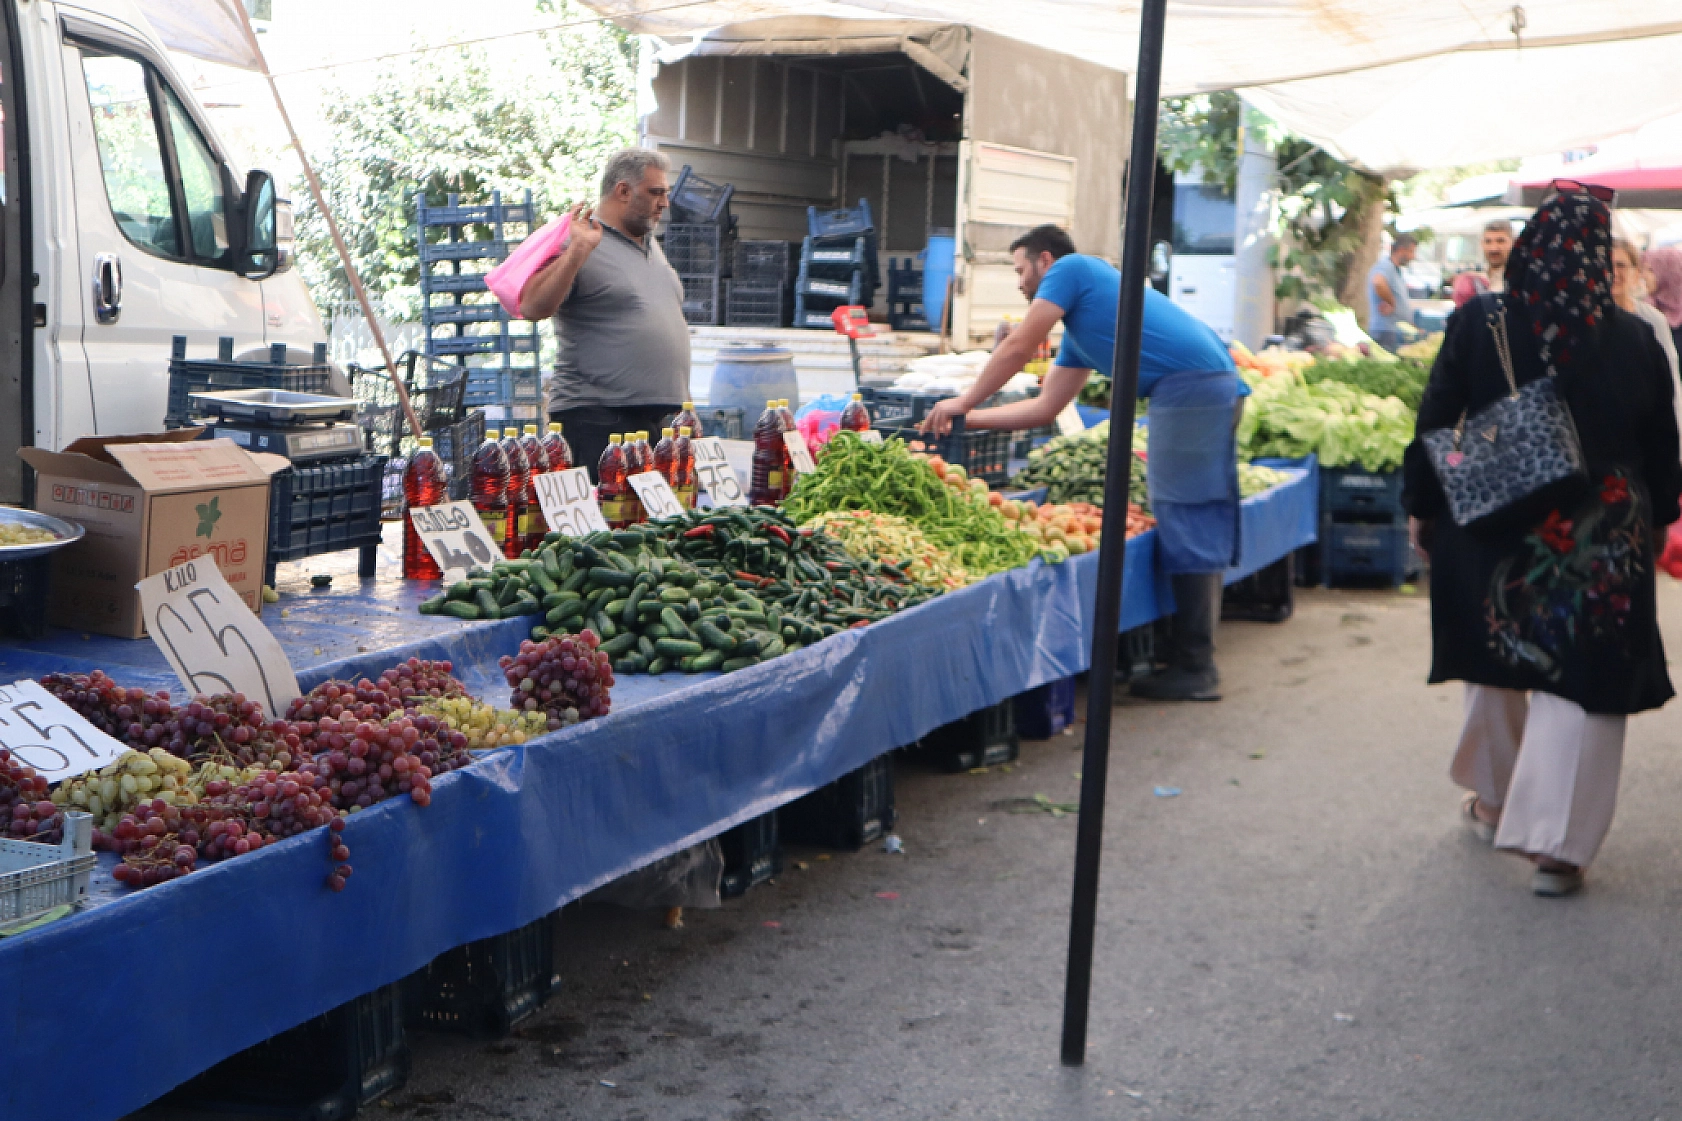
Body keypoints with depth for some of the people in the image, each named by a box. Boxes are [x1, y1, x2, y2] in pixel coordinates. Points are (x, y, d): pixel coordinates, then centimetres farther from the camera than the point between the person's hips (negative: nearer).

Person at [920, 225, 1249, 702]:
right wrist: (969, 420, 27)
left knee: (1184, 523, -8)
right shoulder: (1079, 329, 29)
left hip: (1189, 385, -10)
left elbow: (1018, 348, 1)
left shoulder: (1070, 268, 4)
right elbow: (1045, 407, 27)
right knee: (1203, 525, 10)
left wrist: (964, 403, 12)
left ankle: (1193, 670, -6)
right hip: (1220, 384, 10)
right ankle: (1198, 659, 15)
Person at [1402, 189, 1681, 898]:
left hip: (1494, 532, 2)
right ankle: (1558, 846, 0)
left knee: (1497, 664, 21)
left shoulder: (1479, 323, -8)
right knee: (1581, 687, 4)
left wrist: (1421, 506, 6)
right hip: (1602, 542, -1)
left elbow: (1435, 421, -5)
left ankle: (1492, 801, 36)